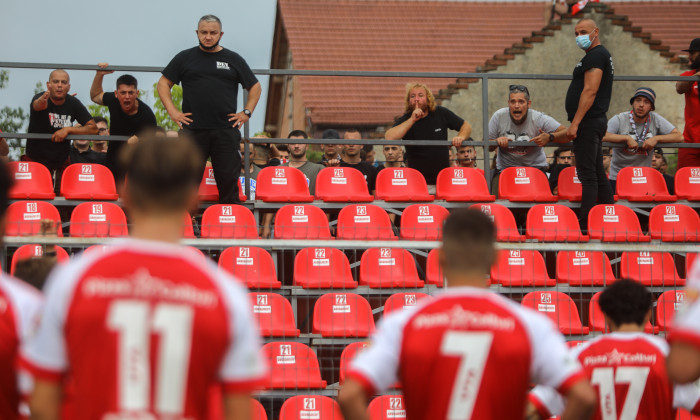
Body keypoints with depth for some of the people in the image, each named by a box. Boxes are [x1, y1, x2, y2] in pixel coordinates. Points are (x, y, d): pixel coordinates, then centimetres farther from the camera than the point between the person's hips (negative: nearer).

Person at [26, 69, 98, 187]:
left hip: (62, 159, 3)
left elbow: (93, 128, -2)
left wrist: (68, 130, -15)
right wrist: (42, 101, -64)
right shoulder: (39, 98, -13)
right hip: (36, 159, -3)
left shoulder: (73, 103, -2)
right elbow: (37, 106, -39)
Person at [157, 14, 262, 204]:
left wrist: (246, 113, 6)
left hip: (226, 131, 1)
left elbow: (255, 87, 18)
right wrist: (172, 111, 3)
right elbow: (163, 83, 14)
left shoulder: (233, 60, 12)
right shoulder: (185, 58, 10)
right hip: (193, 129, -1)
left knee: (228, 179, 1)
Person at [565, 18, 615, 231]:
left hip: (588, 123, -11)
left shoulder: (595, 56, -12)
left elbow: (590, 91, -21)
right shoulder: (602, 55, 21)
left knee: (587, 174, -11)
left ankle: (585, 224, -13)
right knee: (597, 174, 13)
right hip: (595, 122, 11)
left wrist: (575, 123, -23)